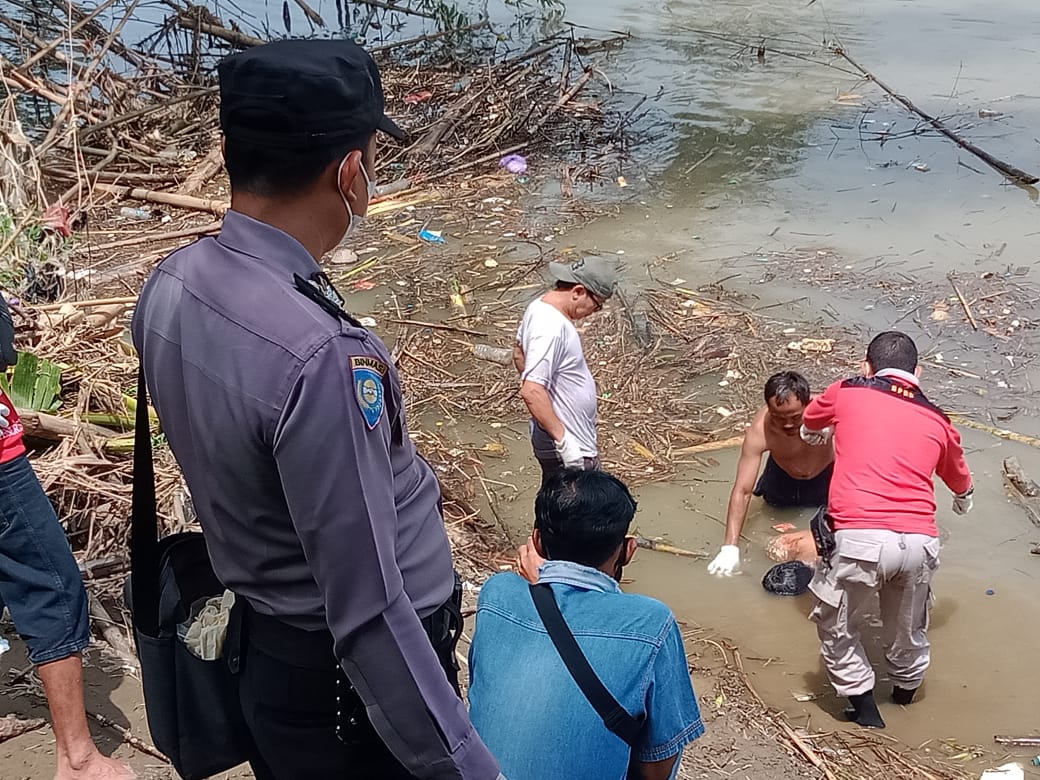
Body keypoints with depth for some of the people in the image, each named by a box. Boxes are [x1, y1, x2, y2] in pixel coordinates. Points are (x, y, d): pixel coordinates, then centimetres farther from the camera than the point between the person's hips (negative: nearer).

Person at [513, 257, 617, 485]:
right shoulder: (552, 328, -28)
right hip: (570, 449, -10)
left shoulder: (539, 307, 2)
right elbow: (531, 392, -33)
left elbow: (519, 354, 19)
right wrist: (563, 440, -30)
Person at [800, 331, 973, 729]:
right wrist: (963, 501, 65)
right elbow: (960, 481, 40)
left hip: (858, 537, -3)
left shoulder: (847, 393, 13)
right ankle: (906, 689, 51)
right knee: (908, 630, 28)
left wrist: (811, 435, 63)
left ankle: (866, 711, 22)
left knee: (836, 627, 20)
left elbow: (809, 422, 37)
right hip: (919, 542, 4)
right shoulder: (937, 421, 20)